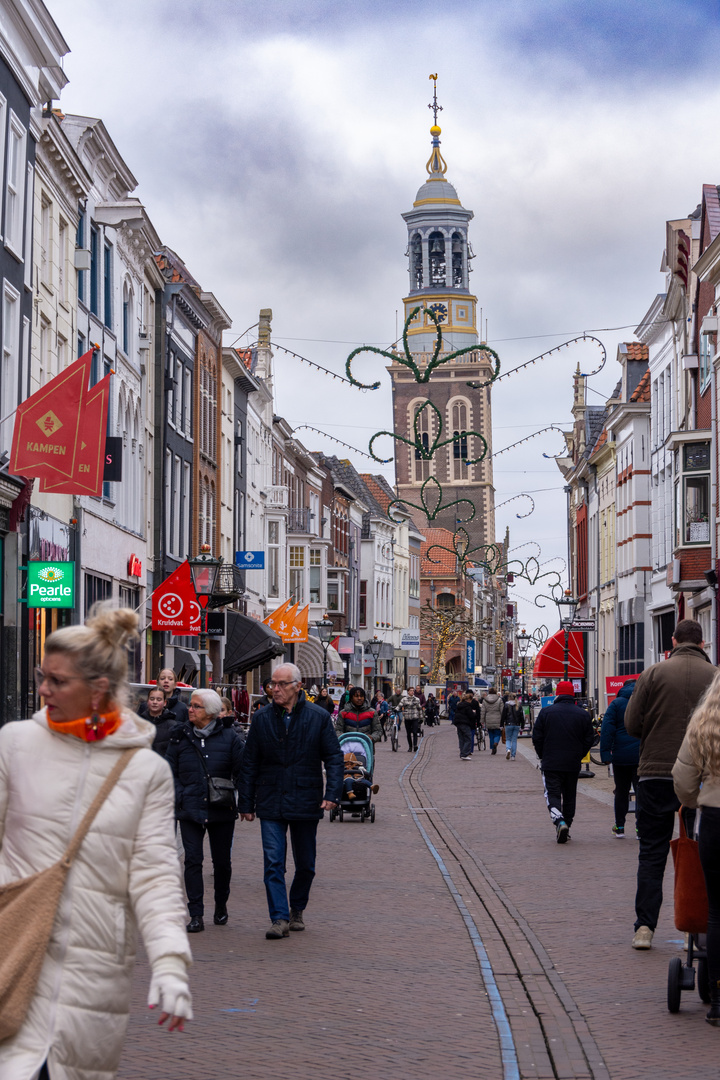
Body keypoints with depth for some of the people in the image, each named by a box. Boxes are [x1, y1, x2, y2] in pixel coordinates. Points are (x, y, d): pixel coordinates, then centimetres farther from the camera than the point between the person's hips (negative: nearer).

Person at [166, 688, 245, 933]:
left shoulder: (229, 736, 0)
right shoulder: (181, 736, 4)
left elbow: (242, 770, 4)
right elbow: (171, 772, 9)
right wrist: (179, 797, -3)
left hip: (222, 811, 0)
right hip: (190, 810, 1)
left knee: (222, 861, 8)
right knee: (193, 860, -8)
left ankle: (221, 905, 31)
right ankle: (196, 915, -4)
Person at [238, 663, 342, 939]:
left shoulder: (318, 717, -1)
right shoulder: (262, 718, 3)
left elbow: (334, 758, 0)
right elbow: (249, 763, 7)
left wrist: (332, 793, -13)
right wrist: (246, 803, 5)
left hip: (305, 802, 0)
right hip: (271, 803, 0)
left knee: (305, 864, 11)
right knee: (273, 862, -8)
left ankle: (296, 909, 31)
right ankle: (279, 918, -7)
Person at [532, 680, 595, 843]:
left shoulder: (546, 712, -3)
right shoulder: (583, 714, 0)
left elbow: (537, 737, -2)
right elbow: (589, 739, 3)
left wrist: (543, 756, 12)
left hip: (551, 763, -2)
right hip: (573, 764, 2)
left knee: (552, 793, -1)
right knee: (569, 796, 14)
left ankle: (559, 821, -24)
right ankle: (566, 828, 17)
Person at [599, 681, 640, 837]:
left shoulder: (616, 703, 1)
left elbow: (607, 729, -6)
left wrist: (605, 753, -8)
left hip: (621, 756, 0)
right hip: (643, 756, 0)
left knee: (621, 791, 11)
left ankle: (619, 827, 17)